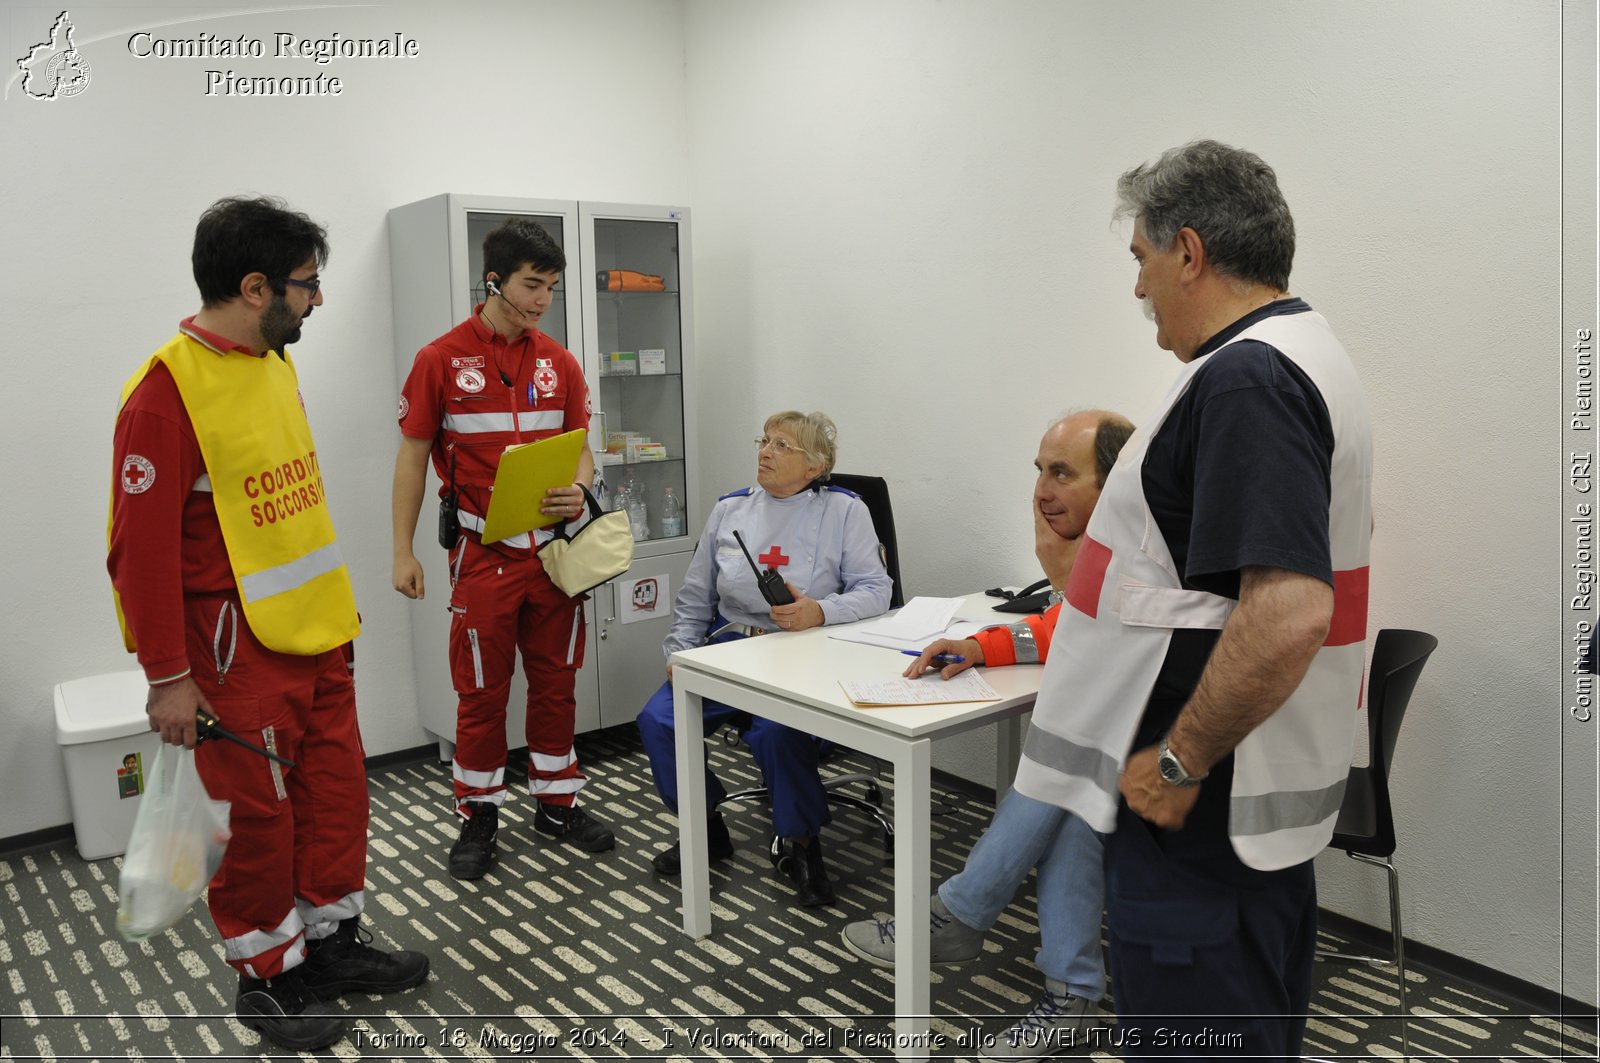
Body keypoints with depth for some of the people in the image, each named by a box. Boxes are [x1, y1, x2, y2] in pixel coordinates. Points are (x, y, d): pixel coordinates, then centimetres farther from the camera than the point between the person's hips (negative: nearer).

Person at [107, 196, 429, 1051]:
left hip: (317, 632, 8)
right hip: (238, 651, -8)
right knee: (256, 818, 7)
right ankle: (266, 977, 26)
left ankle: (332, 943, 33)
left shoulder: (274, 365, 8)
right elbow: (141, 549, -18)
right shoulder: (166, 391, -18)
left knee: (336, 789, 15)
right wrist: (168, 678, -15)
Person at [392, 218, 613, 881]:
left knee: (556, 680, 12)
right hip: (484, 551, -3)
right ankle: (477, 815, 22)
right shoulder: (441, 361, -5)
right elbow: (412, 457, -1)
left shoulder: (559, 363, 5)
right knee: (482, 690, 6)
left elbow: (580, 448, 10)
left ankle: (556, 802, 28)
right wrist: (403, 552, -4)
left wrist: (578, 491, -13)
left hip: (554, 545, 4)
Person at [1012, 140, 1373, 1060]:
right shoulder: (1313, 355, 12)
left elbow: (1289, 613, -32)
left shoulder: (1244, 380, -22)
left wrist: (1177, 765, -21)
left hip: (1203, 808, -11)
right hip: (1267, 788, 11)